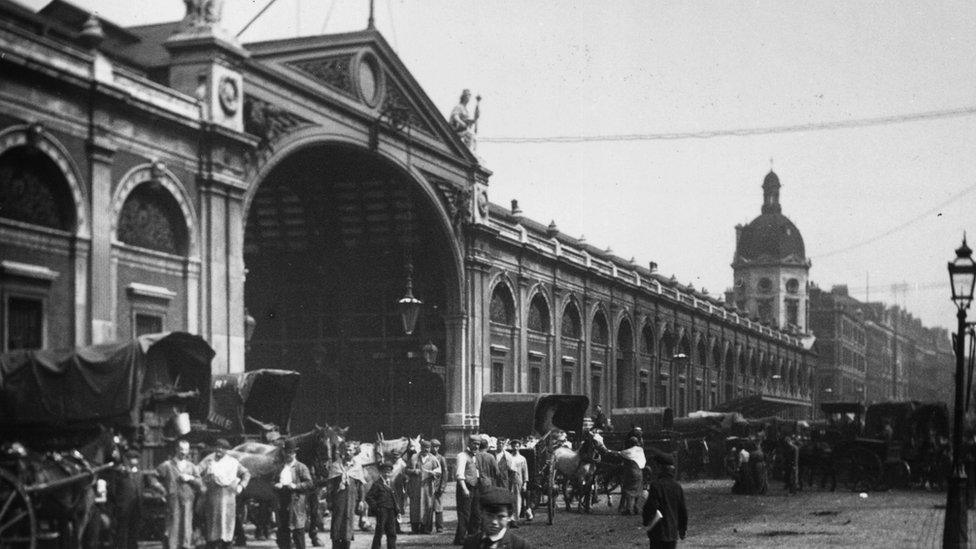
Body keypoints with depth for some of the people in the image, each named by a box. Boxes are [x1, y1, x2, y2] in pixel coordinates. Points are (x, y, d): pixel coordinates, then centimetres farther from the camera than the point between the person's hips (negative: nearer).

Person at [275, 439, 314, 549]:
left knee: (298, 533, -5)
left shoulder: (301, 467, 1)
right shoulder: (281, 467, 18)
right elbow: (275, 482, 24)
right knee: (282, 533, 6)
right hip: (283, 505, 5)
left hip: (297, 503, -5)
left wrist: (295, 486, -18)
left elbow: (309, 483, -6)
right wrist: (276, 486, 1)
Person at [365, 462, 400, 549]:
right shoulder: (377, 484, -4)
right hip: (381, 511, -6)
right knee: (379, 533, -3)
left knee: (392, 535, 7)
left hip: (391, 512, 6)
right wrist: (375, 507, -13)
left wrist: (397, 510, 13)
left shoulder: (391, 483, 16)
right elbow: (368, 497, -8)